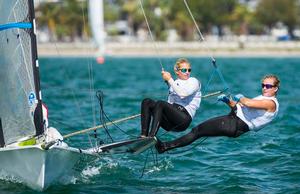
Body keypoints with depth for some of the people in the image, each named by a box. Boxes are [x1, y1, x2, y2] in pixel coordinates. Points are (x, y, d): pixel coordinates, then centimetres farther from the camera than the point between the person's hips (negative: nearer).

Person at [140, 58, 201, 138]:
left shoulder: (194, 81, 8)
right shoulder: (175, 83, 25)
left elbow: (183, 93, -13)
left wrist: (169, 79, -7)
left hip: (184, 119, -6)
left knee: (160, 103, -30)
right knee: (147, 102, -11)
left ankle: (151, 137, -43)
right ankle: (143, 135, -25)